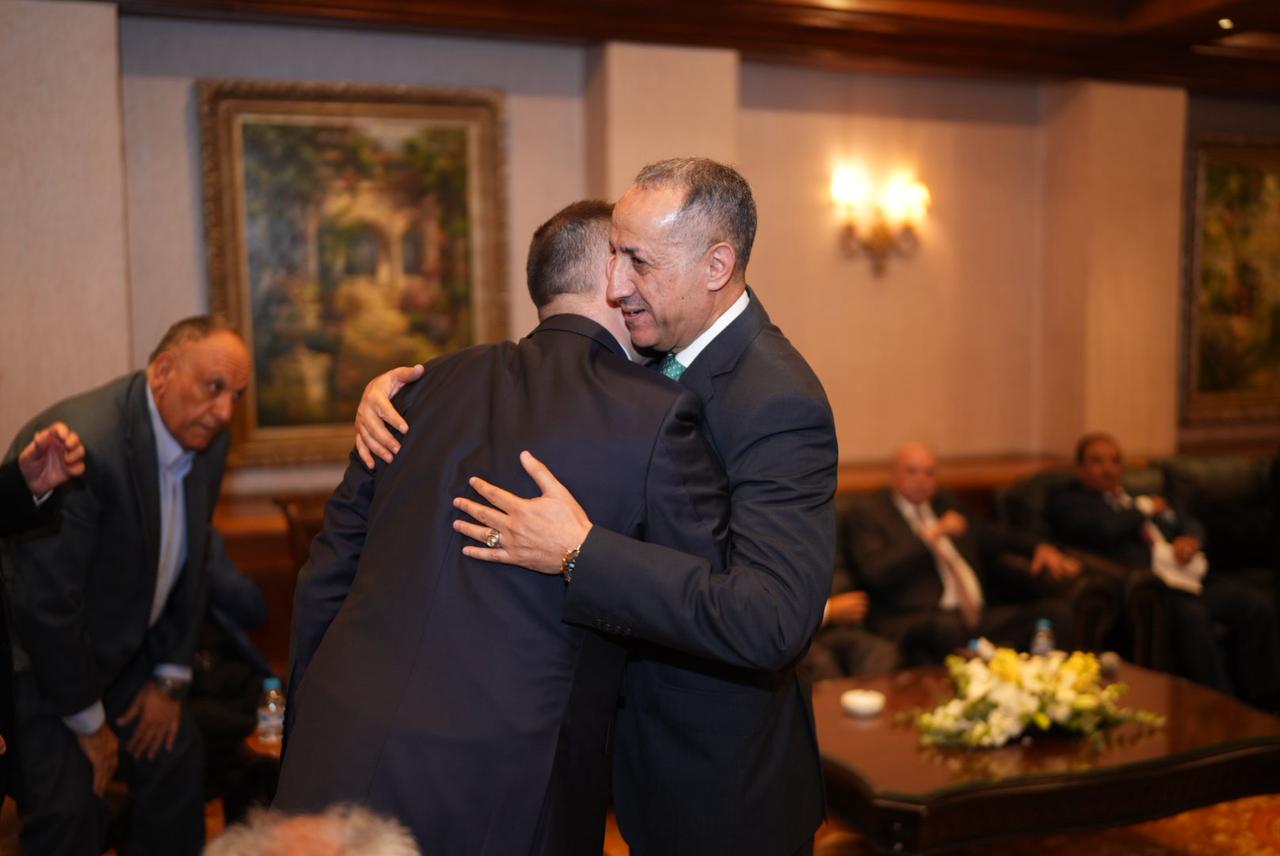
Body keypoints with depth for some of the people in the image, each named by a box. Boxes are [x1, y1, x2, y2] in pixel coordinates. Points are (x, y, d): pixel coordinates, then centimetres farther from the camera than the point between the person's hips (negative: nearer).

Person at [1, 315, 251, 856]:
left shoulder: (207, 439, -7)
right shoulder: (80, 445, -32)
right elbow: (45, 604, -28)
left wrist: (170, 678, 4)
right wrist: (88, 724, -16)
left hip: (124, 645, 7)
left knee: (175, 762, 9)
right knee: (69, 812, -10)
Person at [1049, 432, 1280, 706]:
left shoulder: (1143, 496, 30)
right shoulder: (1066, 502, 7)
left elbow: (1189, 524, 25)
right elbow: (1103, 529, -12)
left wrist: (1190, 540, 0)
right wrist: (1145, 509, 5)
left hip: (1186, 576, 7)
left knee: (1258, 605, -13)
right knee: (1191, 614, -34)